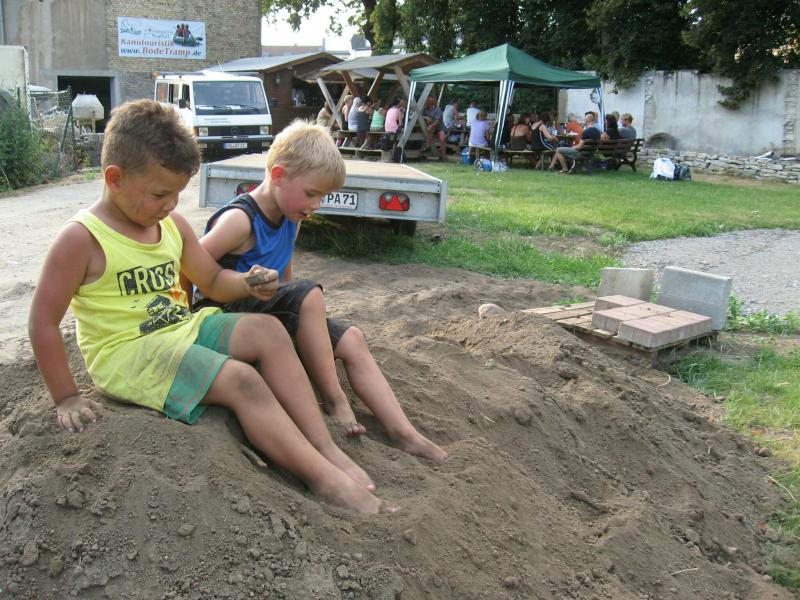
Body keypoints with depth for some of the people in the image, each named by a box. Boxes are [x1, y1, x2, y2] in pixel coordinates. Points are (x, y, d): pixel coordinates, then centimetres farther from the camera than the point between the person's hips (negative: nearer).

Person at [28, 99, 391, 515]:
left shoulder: (173, 226, 6)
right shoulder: (82, 238, -15)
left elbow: (213, 281, 17)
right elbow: (43, 321, -12)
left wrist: (247, 284, -7)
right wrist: (66, 398, -11)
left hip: (182, 327, 8)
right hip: (127, 352, -7)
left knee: (268, 330, -13)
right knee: (241, 380, -25)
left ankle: (326, 449, -17)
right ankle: (326, 481, -23)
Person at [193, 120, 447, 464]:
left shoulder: (291, 221, 6)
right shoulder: (240, 220, -21)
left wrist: (309, 318, 6)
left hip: (266, 311, 9)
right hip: (225, 314, -9)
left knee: (351, 339, -5)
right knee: (308, 294, -32)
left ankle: (403, 433, -10)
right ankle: (332, 397, -18)